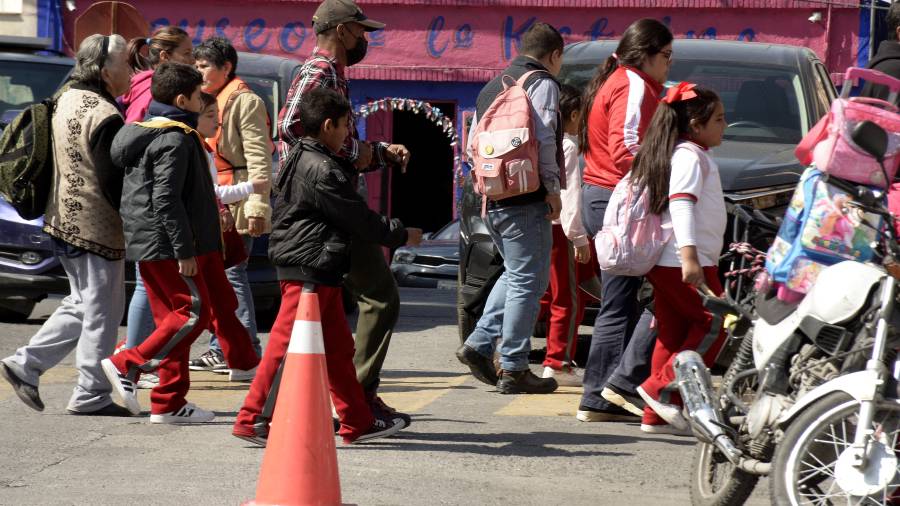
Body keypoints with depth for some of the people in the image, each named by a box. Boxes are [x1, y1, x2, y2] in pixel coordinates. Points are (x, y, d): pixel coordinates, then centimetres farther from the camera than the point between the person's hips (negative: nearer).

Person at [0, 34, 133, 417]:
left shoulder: (65, 98, 8)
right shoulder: (104, 117, -20)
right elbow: (114, 183, -20)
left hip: (63, 220, 9)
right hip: (96, 226, -9)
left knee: (81, 304, 21)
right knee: (101, 312, 2)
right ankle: (91, 396, 8)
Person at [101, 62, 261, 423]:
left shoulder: (145, 132, 17)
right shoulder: (175, 139, -14)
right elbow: (167, 200, -22)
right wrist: (184, 251, -20)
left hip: (147, 244, 10)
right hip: (167, 244, -10)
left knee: (172, 317, 10)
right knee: (194, 313, -6)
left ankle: (169, 404, 10)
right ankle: (126, 365, -11)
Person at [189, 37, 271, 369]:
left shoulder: (244, 101, -8)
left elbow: (258, 157, -15)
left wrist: (257, 205, -23)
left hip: (235, 204, -9)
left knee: (231, 273, -11)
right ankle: (221, 350, 15)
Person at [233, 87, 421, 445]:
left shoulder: (300, 160, 14)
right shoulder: (323, 171, -17)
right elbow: (358, 218, -12)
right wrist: (401, 235, 0)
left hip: (316, 270, 11)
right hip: (309, 268, -11)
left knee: (338, 347, 13)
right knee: (287, 345, -6)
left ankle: (358, 421, 17)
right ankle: (252, 420, -3)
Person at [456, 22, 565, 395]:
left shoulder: (491, 88, 20)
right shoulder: (542, 82, -5)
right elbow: (543, 138, -16)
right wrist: (552, 187, -9)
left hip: (491, 198, 8)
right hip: (526, 199, -8)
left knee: (516, 274, 22)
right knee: (528, 281, -2)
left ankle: (479, 343, 12)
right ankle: (513, 370, 0)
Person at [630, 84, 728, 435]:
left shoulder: (671, 154, 20)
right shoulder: (690, 156, -11)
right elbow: (681, 204, -23)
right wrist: (689, 255, -33)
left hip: (664, 262, 10)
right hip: (683, 262, -10)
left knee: (673, 335, 9)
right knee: (713, 325, -5)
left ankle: (657, 415, 8)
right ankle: (662, 387, -11)